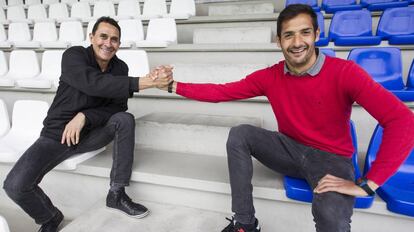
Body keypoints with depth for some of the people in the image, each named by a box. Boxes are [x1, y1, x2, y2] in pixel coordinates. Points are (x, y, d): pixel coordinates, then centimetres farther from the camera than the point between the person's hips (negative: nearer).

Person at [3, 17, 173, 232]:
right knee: (15, 185, -22)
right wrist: (145, 82, -43)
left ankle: (116, 194, -15)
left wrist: (85, 116, -25)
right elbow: (95, 83, -35)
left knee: (126, 119, -24)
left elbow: (119, 106, -8)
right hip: (58, 134, -3)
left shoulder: (120, 67, -1)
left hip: (90, 133, 3)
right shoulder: (73, 55, -14)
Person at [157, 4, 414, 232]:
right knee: (240, 134, -15)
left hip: (332, 159, -4)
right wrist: (175, 86, -9)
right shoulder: (270, 77, -6)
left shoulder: (344, 72, -21)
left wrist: (366, 185, -30)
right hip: (291, 149, 5)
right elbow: (221, 92, -2)